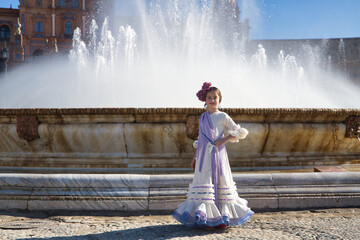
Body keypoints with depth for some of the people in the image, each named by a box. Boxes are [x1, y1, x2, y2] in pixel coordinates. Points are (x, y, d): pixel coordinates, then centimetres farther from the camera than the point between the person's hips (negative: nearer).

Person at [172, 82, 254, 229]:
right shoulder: (202, 117, 12)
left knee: (221, 182, 1)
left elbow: (240, 132, 0)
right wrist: (195, 157, 15)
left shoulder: (223, 117, -1)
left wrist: (224, 140, -10)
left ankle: (223, 218, 9)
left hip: (218, 154, -3)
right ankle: (207, 217, 4)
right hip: (204, 156, 4)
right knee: (205, 183, -1)